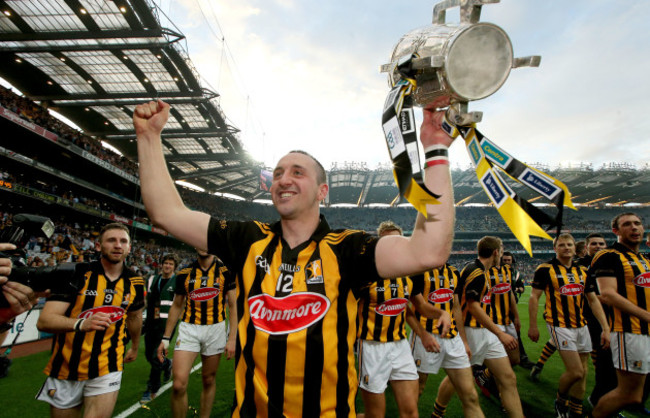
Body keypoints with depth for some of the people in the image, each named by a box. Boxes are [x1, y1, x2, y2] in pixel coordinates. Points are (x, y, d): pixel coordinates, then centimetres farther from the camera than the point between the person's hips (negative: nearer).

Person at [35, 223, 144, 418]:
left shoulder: (135, 283, -2)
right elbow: (44, 321, -17)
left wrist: (135, 347, 28)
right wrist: (81, 324, -37)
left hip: (107, 370, 1)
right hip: (66, 368, -1)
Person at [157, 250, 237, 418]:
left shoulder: (225, 271, -3)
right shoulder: (184, 273, 3)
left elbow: (232, 306, -2)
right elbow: (176, 306, 12)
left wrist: (232, 338, -6)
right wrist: (165, 338, 10)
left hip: (215, 329, -1)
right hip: (188, 329, 1)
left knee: (208, 381, 11)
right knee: (179, 385, -7)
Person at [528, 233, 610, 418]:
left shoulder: (583, 271, 9)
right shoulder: (545, 269, -8)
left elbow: (593, 300, 11)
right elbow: (534, 297, -7)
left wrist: (606, 328, 4)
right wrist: (533, 326, -9)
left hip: (581, 326, 6)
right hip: (560, 325, -6)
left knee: (582, 373, 11)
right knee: (575, 372, -10)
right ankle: (560, 401, 17)